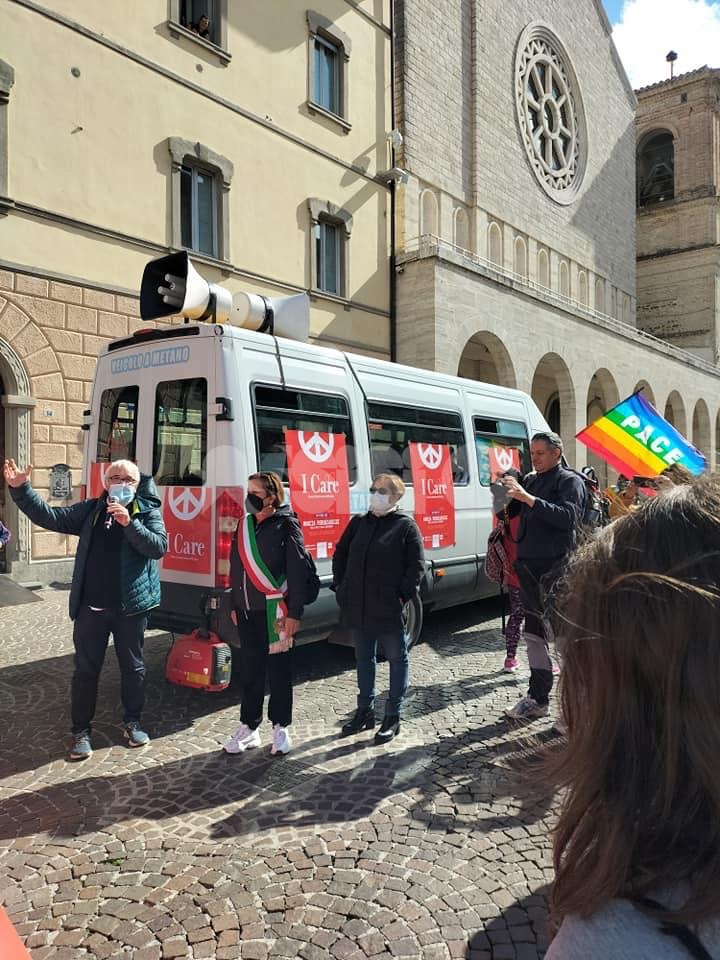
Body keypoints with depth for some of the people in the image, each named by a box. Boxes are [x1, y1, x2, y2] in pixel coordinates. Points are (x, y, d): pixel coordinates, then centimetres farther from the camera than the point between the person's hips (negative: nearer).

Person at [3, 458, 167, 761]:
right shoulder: (91, 509, 6)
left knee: (132, 667, 12)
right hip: (90, 607, 2)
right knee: (85, 669, 10)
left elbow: (159, 547, -15)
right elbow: (50, 517, 2)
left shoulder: (148, 511, -2)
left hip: (130, 607, -2)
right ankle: (81, 731, 23)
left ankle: (132, 722, 30)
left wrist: (130, 523, -26)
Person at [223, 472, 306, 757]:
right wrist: (234, 605, 16)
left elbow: (298, 571, -12)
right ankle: (249, 728, 25)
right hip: (247, 611, 6)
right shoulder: (244, 525, 10)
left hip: (275, 611, -6)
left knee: (279, 670, 6)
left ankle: (280, 728, 20)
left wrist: (294, 613, -15)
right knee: (249, 671, 13)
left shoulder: (286, 524, -9)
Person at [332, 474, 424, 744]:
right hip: (358, 608, 6)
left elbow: (417, 565, -8)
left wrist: (403, 596, -14)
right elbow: (340, 554, 17)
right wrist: (340, 587, 8)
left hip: (390, 609, -5)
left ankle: (393, 717, 19)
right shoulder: (358, 523, 9)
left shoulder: (406, 526, -6)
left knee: (397, 659, 7)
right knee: (364, 658, 16)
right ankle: (365, 711, 30)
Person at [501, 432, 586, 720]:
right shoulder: (530, 480, 16)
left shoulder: (570, 480, -4)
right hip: (528, 564, 7)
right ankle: (537, 699, 25)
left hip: (556, 567, -7)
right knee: (534, 632, 14)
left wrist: (528, 498, -26)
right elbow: (509, 512, 18)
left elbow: (568, 516, -21)